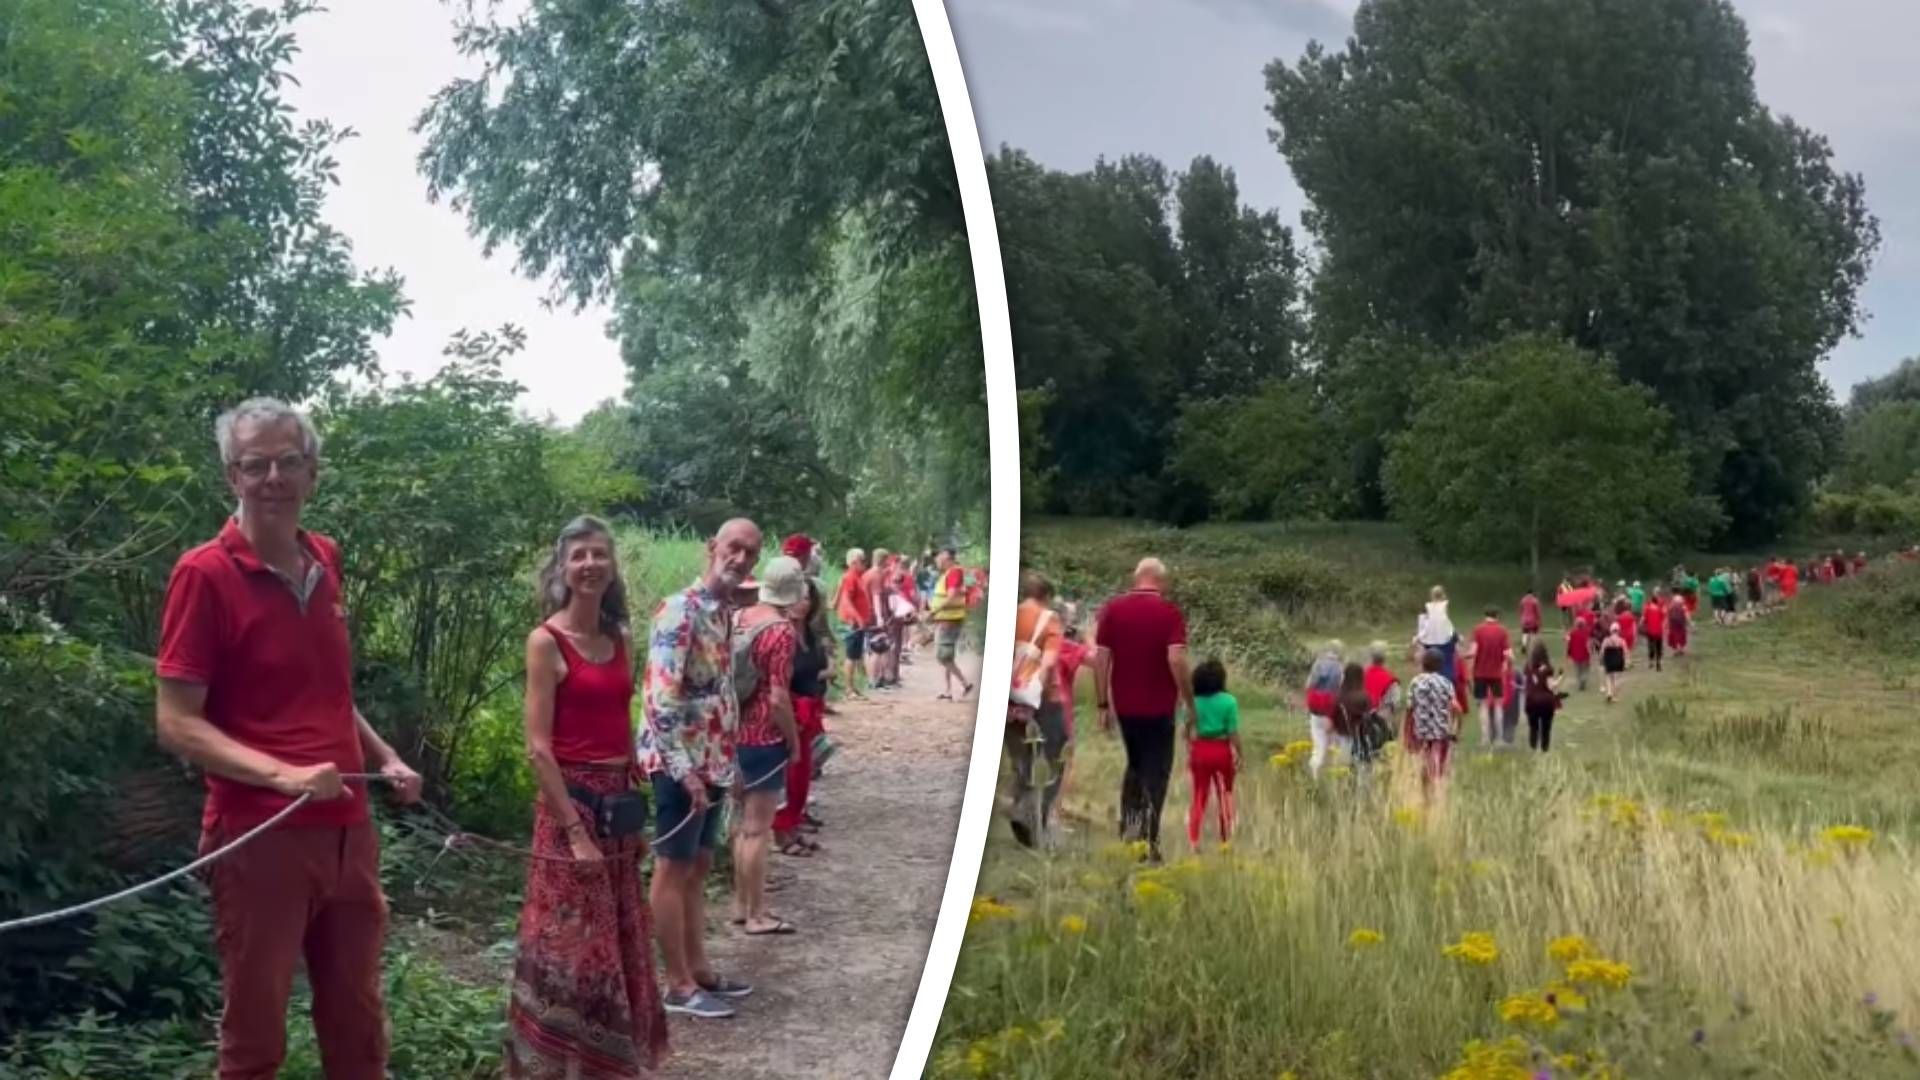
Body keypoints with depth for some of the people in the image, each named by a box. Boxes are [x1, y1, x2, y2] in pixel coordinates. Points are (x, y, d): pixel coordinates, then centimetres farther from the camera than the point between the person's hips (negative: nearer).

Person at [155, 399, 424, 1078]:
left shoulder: (324, 561, 9)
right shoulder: (204, 573, -11)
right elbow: (175, 724, -14)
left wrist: (384, 759, 9)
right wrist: (283, 774, -24)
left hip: (347, 831, 6)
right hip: (259, 837, -6)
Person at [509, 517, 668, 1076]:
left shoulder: (620, 637, 8)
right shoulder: (547, 641, -12)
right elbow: (538, 748, -15)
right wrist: (575, 832, -18)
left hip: (618, 800, 7)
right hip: (570, 800, -7)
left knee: (618, 950, 15)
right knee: (569, 949, 1)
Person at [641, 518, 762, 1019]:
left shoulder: (726, 613, 11)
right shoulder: (679, 611, -18)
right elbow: (660, 697, -24)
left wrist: (727, 759, 18)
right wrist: (684, 768, -26)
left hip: (714, 762, 9)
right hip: (681, 763, -9)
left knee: (698, 867, 16)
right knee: (673, 870, 0)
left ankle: (699, 969, 26)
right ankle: (679, 985, 8)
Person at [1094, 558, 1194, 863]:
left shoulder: (1112, 609, 1)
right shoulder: (1169, 612, -9)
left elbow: (1101, 657, -1)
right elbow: (1176, 660, -19)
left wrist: (1103, 704, 4)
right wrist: (1189, 702, -10)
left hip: (1125, 706, 3)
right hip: (1159, 706, -3)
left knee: (1135, 766, 23)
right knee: (1156, 773, 6)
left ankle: (1128, 825, 17)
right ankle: (1148, 840, 0)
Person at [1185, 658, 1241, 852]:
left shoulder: (1194, 701, -4)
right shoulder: (1228, 701, -11)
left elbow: (1188, 731, 0)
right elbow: (1233, 733, -12)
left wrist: (1189, 753, 12)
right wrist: (1238, 755, -2)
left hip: (1199, 751, 2)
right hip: (1221, 751, -2)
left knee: (1199, 796, 12)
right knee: (1225, 795, 14)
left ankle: (1193, 841, 7)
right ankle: (1226, 840, 19)